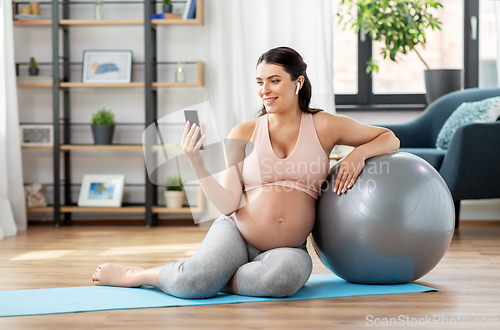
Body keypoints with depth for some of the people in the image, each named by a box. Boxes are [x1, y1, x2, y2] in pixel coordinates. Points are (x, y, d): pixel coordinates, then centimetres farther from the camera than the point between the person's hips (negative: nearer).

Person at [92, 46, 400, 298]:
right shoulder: (244, 133, 2)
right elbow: (228, 204, -4)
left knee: (288, 273, -39)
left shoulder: (324, 126, 2)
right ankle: (129, 274, 1)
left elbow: (389, 138, 10)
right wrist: (197, 163, -17)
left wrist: (358, 153, -10)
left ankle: (214, 279, -12)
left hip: (288, 247, 1)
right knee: (192, 280, -31)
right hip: (235, 233, 0)